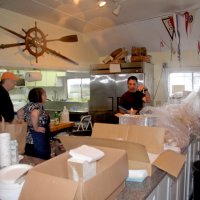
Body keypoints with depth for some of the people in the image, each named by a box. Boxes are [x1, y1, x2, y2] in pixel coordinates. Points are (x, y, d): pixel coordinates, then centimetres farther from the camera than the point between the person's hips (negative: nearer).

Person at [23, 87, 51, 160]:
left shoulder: (30, 105, 14)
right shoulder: (38, 106, -14)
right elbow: (34, 114, -35)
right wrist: (36, 128, -24)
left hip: (30, 139, 10)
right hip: (39, 140, -10)